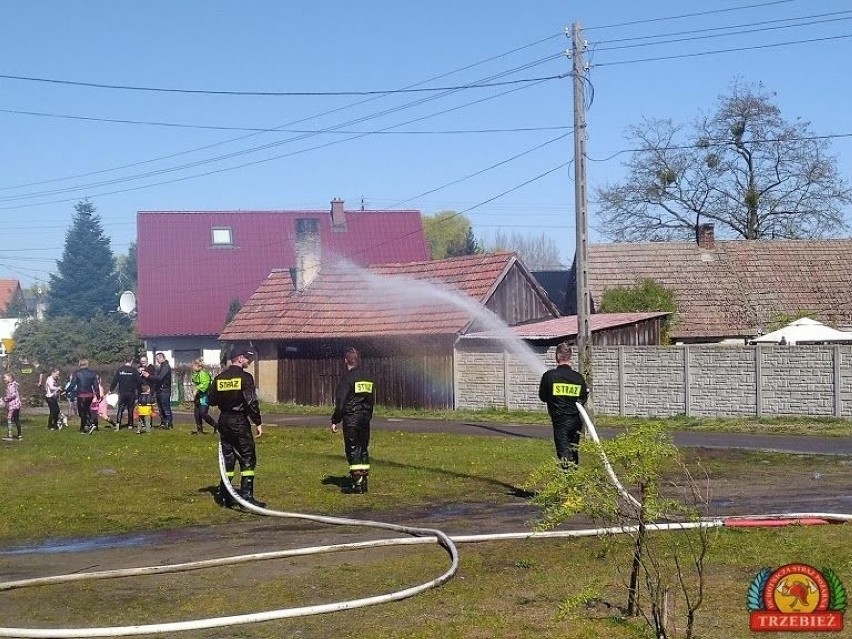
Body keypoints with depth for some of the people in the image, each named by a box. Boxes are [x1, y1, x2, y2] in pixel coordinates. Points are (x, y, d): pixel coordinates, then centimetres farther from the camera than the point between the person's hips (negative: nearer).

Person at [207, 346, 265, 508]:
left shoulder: (219, 378, 6)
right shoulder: (245, 377, -11)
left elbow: (211, 400, 8)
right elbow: (251, 402, -16)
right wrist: (258, 423, -11)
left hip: (224, 420, 6)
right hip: (240, 421, -6)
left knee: (227, 457, 14)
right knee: (247, 458, 0)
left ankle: (224, 495, 16)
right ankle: (247, 495, -5)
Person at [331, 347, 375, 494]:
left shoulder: (347, 377, -11)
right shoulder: (367, 377, 12)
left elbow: (340, 401, -13)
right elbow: (372, 400, 19)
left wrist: (335, 421, -8)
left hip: (351, 418, -7)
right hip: (365, 418, 7)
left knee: (353, 450, -4)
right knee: (363, 449, 12)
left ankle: (357, 484, -7)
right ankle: (363, 481, 14)